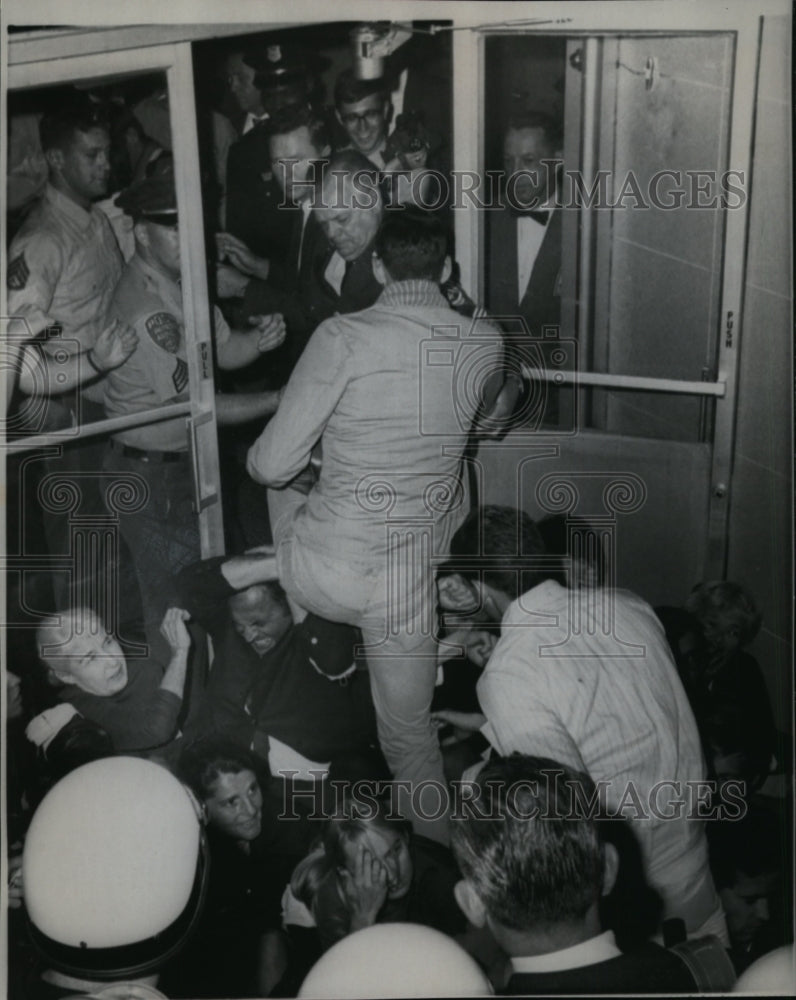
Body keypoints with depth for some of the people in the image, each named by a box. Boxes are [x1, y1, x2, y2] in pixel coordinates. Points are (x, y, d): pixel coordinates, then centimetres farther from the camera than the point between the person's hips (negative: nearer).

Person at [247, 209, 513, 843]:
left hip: (322, 572, -2)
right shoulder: (485, 343, -2)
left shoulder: (344, 338, -15)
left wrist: (256, 459, 11)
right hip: (411, 577, 2)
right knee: (409, 735, 23)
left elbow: (273, 465, -13)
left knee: (284, 486, 32)